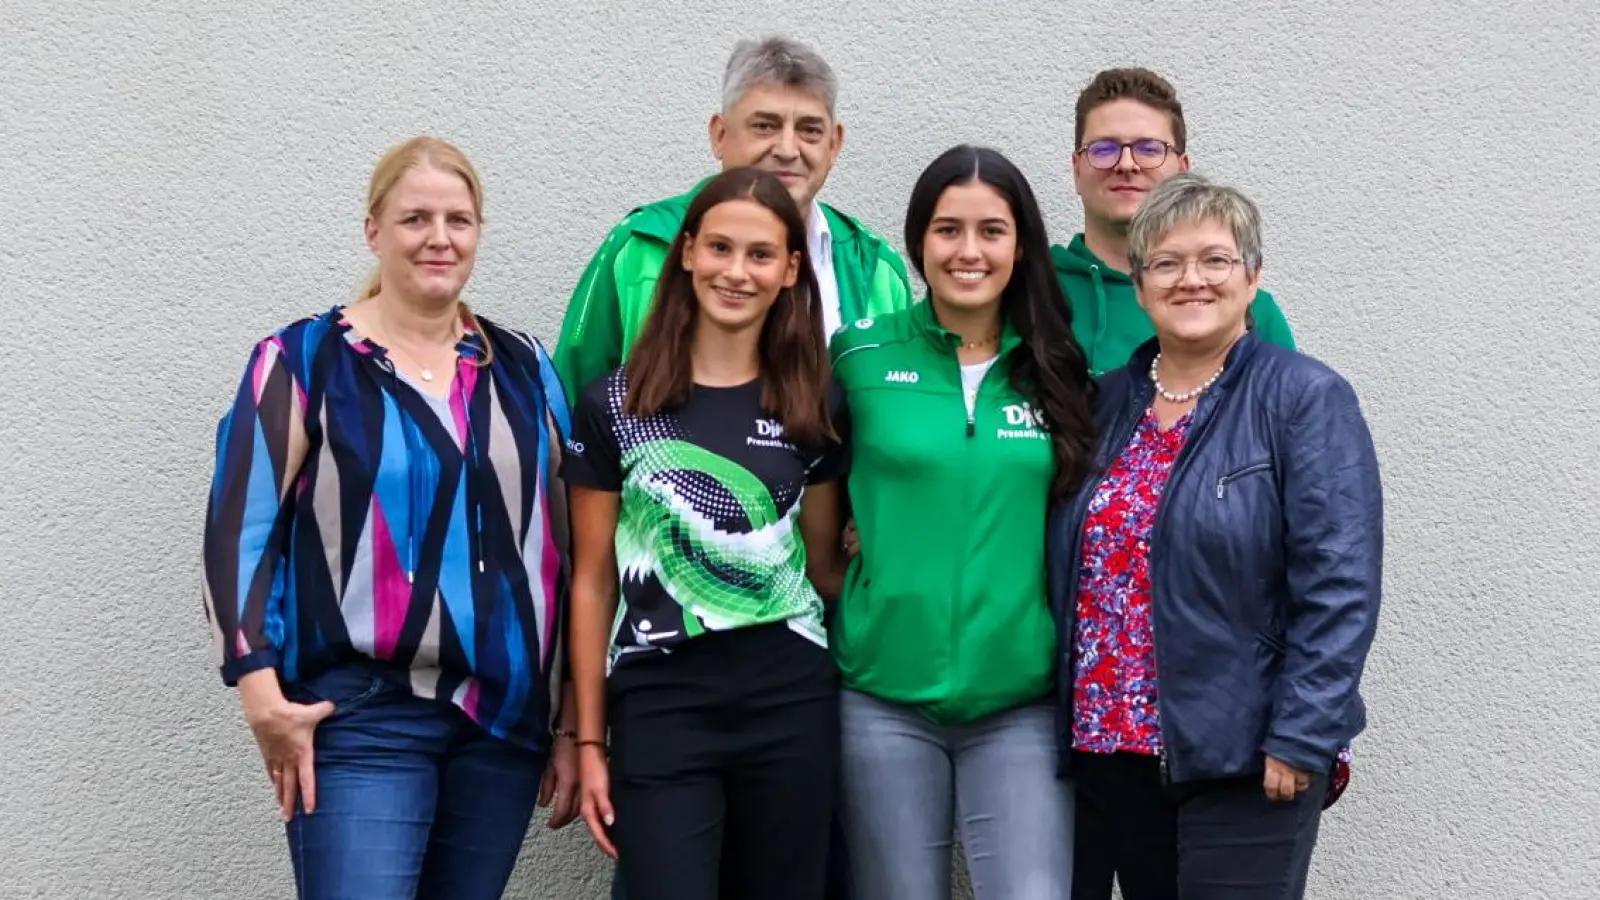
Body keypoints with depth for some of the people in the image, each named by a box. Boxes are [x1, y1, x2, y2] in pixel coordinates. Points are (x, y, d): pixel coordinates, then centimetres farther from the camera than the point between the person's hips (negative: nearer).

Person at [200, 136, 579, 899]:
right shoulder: (304, 360, 0)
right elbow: (239, 529, -5)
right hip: (362, 717, -4)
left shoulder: (524, 368, 12)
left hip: (507, 717, 4)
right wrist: (262, 692, -15)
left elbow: (564, 547, 14)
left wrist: (573, 722, 12)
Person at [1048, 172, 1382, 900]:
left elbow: (1340, 587, -13)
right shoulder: (1107, 402, 11)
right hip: (1111, 744, 5)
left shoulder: (1306, 401, -7)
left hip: (1243, 757, -5)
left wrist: (1300, 739, -17)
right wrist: (1079, 720, 11)